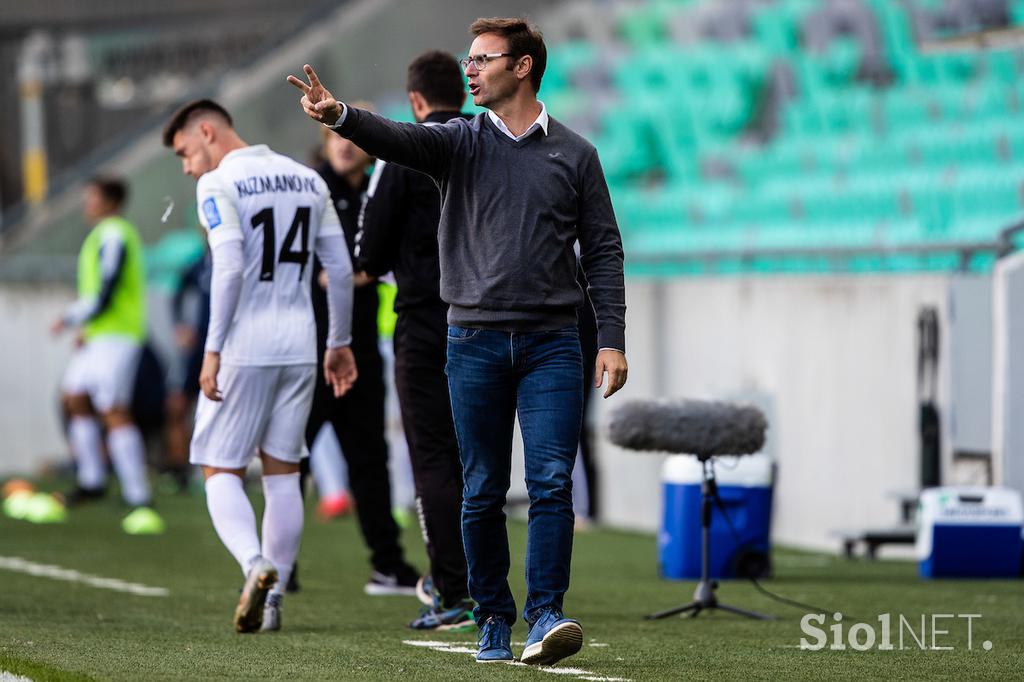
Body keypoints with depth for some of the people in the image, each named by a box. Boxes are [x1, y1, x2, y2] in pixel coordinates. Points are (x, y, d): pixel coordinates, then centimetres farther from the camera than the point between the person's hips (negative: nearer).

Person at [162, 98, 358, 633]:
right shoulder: (306, 179, 14)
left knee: (221, 471, 2)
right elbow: (340, 269, 13)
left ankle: (255, 565, -23)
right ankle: (272, 599, 8)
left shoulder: (218, 186, -6)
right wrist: (340, 343, 19)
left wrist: (213, 350, -16)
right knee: (282, 473, 10)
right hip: (298, 344, 6)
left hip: (244, 347, -6)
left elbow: (230, 269, -18)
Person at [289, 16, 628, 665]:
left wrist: (613, 339, -1)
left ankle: (546, 615, -10)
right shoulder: (461, 142, 7)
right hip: (475, 340, 1)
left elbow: (603, 251, 8)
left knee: (551, 482, -10)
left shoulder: (575, 154, 7)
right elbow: (400, 140, -14)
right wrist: (341, 115, -35)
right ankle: (493, 619, 13)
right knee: (483, 491, 4)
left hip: (552, 343, -1)